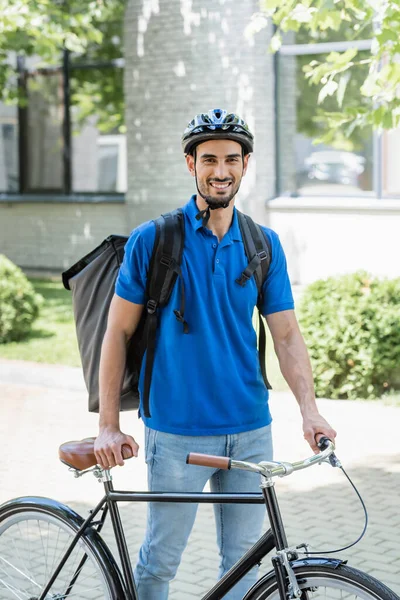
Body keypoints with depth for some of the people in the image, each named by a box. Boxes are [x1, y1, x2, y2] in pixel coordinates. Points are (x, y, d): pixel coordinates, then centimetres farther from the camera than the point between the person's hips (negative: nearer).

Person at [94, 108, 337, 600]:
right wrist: (108, 425, -5)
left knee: (243, 559, 11)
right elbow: (118, 332, -2)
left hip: (250, 432, 3)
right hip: (177, 432, -3)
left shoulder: (264, 245, 5)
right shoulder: (153, 239, -4)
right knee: (160, 560, 5)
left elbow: (286, 335, 4)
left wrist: (309, 409, -11)